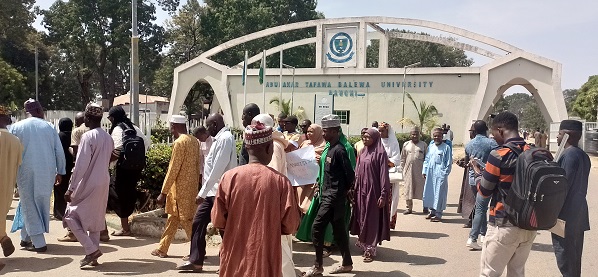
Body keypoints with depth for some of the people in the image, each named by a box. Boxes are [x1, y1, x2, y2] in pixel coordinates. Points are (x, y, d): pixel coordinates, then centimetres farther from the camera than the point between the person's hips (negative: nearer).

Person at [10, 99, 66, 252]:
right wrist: (60, 172, 13)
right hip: (47, 172, 2)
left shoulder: (16, 127, 0)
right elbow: (59, 151, 4)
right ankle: (26, 237, 26)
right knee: (42, 203, 15)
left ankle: (38, 243, 1)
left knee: (29, 205, 5)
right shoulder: (49, 127, 4)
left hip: (27, 172, -2)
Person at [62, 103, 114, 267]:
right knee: (95, 219, 15)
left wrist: (70, 189, -14)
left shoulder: (88, 136, -15)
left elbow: (81, 165, -18)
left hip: (88, 184, -7)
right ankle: (93, 256, 20)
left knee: (71, 216, 5)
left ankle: (91, 249, -2)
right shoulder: (108, 138, 7)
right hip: (104, 183, 7)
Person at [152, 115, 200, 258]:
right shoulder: (194, 141, 8)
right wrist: (195, 186, 20)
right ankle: (162, 249, 27)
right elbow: (197, 166, 13)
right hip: (191, 186, 9)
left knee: (186, 220, 0)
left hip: (181, 188, -9)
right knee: (173, 218, 17)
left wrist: (163, 192, -14)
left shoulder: (179, 142, -17)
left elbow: (173, 170, -19)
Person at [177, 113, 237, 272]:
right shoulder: (219, 139, 14)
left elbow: (218, 168, -22)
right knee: (198, 223, 11)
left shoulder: (225, 139, -16)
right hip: (212, 191, 10)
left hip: (219, 192, -10)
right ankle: (195, 261, 19)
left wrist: (202, 192, -20)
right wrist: (204, 192, 15)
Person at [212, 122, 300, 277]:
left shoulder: (229, 177, -9)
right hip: (266, 261, -1)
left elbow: (218, 220, -3)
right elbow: (291, 225, -7)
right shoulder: (280, 180, -12)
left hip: (234, 260, 1)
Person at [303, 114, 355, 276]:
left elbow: (350, 174, -18)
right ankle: (347, 263, 25)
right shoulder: (330, 147, 10)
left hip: (334, 196, -9)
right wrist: (320, 184, 10)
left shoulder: (339, 150, -17)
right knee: (339, 230, 15)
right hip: (329, 194, 9)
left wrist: (344, 190, -5)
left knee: (317, 228, -7)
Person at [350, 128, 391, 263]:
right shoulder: (363, 153, 11)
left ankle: (370, 249, 5)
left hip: (373, 190, -7)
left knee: (371, 218, -2)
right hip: (361, 190, 7)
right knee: (361, 217, 13)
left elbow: (384, 174, -13)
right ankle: (363, 242, 28)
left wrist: (383, 195, -17)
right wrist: (354, 188, 11)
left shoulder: (380, 153, -9)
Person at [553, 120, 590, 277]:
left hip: (565, 216, -10)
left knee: (565, 260, -2)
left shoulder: (569, 155, -18)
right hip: (578, 215, 10)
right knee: (574, 259, 17)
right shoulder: (583, 155, 12)